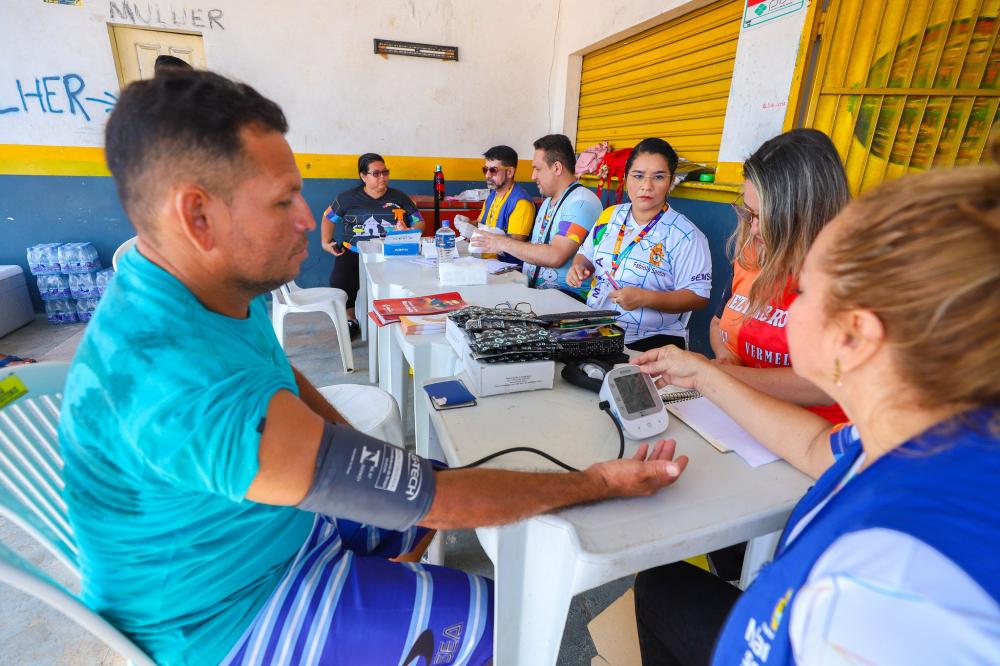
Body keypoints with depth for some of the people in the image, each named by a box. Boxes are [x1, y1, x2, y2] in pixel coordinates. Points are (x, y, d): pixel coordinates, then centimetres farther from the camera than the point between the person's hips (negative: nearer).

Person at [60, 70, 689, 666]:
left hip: (282, 507, 8)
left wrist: (359, 457, -1)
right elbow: (426, 499, -36)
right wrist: (603, 482, -24)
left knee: (453, 477, 14)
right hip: (228, 614, -7)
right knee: (498, 615, -5)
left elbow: (279, 376, 9)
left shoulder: (220, 288, -10)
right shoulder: (185, 389, -39)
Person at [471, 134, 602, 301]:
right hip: (531, 287, 8)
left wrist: (504, 244, -14)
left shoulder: (581, 202, -12)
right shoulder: (548, 202, 20)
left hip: (566, 295, -8)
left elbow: (555, 257, -23)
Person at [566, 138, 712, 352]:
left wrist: (645, 298, -23)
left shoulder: (685, 236, -8)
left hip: (651, 339, -5)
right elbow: (586, 255, 22)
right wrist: (579, 267, -2)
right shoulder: (609, 216, 9)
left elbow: (698, 297, -10)